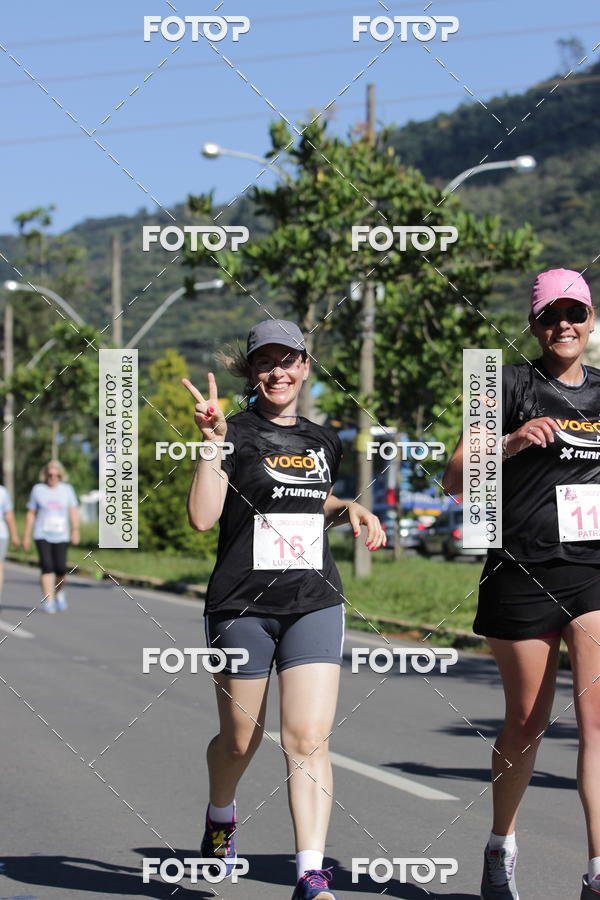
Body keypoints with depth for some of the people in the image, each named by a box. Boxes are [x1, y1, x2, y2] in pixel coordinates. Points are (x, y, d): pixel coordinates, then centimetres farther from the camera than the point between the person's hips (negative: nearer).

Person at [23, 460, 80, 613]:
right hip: (42, 536, -1)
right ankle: (48, 601, -12)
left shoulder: (67, 489, 8)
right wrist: (26, 536, 5)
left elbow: (73, 511, 1)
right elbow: (30, 514, 8)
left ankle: (59, 592, 24)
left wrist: (75, 530, -14)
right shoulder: (37, 490, 5)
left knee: (60, 568, -6)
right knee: (47, 566, -14)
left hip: (61, 536, 1)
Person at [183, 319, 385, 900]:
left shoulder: (322, 441, 12)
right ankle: (220, 819, 44)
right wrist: (212, 439, -22)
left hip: (314, 605, 3)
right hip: (242, 606, -2)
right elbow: (203, 516, -16)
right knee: (239, 739, 12)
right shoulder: (236, 433, -3)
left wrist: (349, 510, 10)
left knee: (308, 739, -11)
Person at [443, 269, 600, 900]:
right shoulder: (514, 385, 0)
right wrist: (513, 442, -20)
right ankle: (501, 847, 31)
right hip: (524, 573, -2)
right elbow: (455, 478, -6)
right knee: (526, 721, 7)